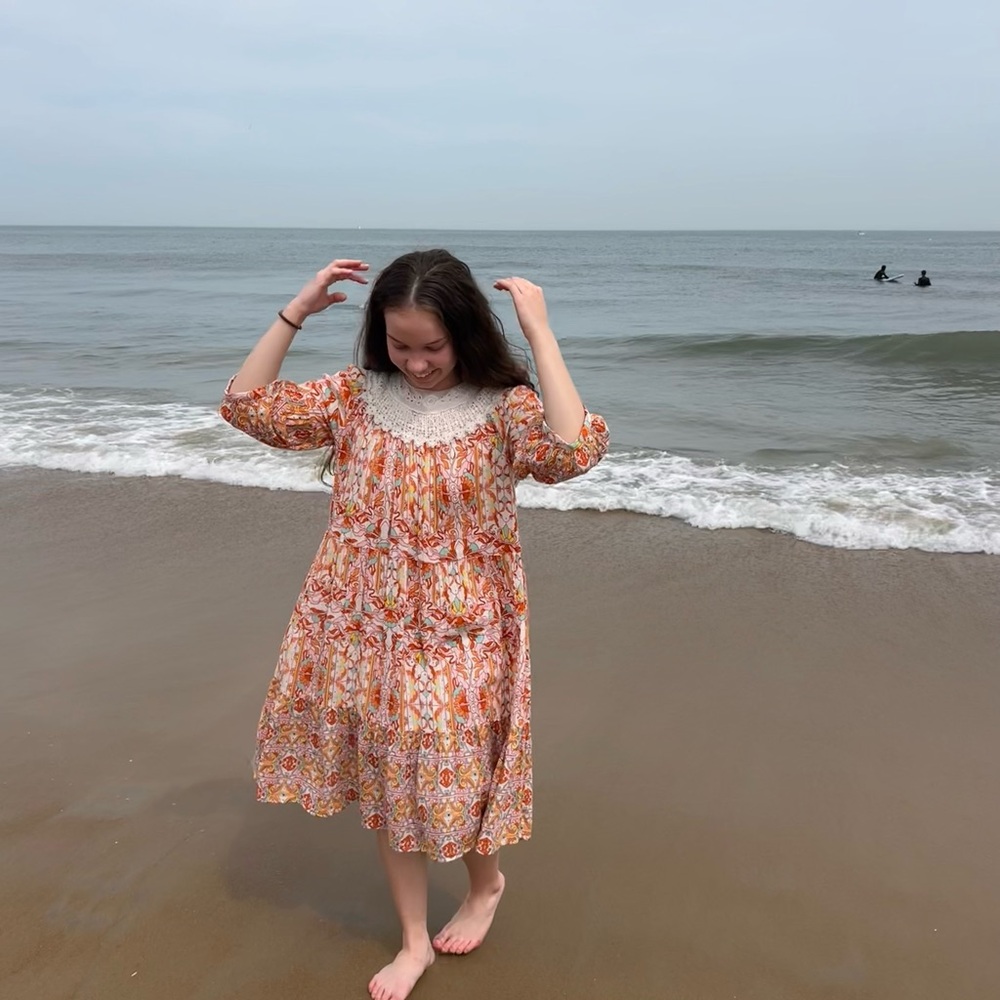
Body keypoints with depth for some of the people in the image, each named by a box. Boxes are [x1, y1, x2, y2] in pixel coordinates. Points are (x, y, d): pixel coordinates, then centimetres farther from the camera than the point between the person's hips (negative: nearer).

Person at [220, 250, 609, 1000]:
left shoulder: (502, 408, -13)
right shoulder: (355, 395, -1)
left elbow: (573, 451, -33)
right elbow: (248, 405, 0)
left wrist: (540, 332, -29)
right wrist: (295, 313, -7)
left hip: (457, 635, -4)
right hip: (364, 628, 5)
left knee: (451, 781, 10)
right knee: (384, 787, 15)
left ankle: (486, 882, 45)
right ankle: (413, 940, 37)